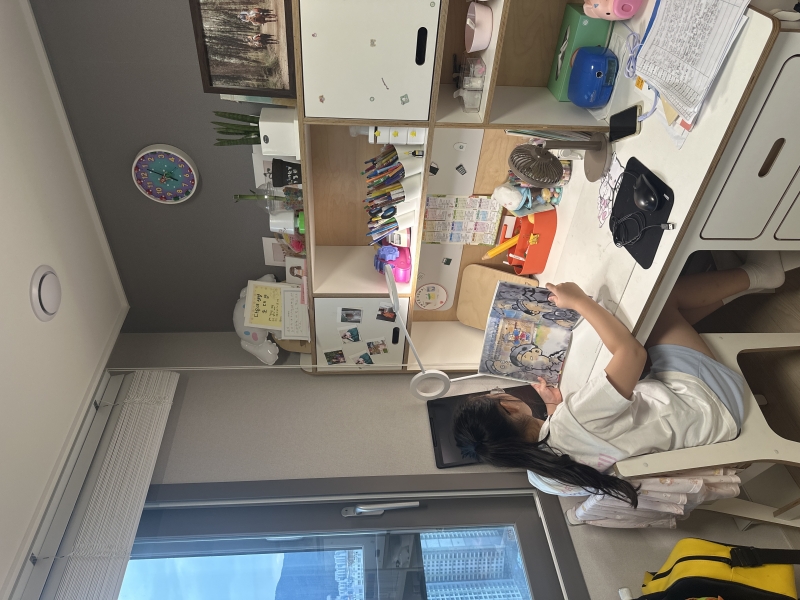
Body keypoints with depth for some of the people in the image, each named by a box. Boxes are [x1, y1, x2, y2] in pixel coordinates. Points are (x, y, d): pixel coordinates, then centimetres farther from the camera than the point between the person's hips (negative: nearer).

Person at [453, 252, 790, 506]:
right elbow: (632, 352, -30)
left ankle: (748, 283, 30)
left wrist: (552, 406, 0)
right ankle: (754, 275, 21)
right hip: (708, 403, -7)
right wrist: (580, 301, -23)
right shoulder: (576, 418, -42)